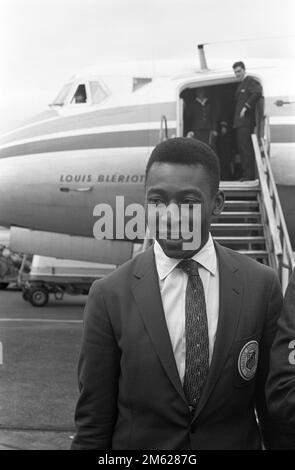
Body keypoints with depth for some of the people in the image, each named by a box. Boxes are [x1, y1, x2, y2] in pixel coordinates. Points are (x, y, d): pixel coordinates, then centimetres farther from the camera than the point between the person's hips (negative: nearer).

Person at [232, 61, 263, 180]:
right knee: (241, 149, 10)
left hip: (246, 121, -10)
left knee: (246, 148, -11)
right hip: (239, 121, 10)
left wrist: (246, 107, -22)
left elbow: (258, 93, -23)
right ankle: (245, 174, 14)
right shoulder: (240, 85, 23)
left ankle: (249, 175, -10)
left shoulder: (251, 81, -6)